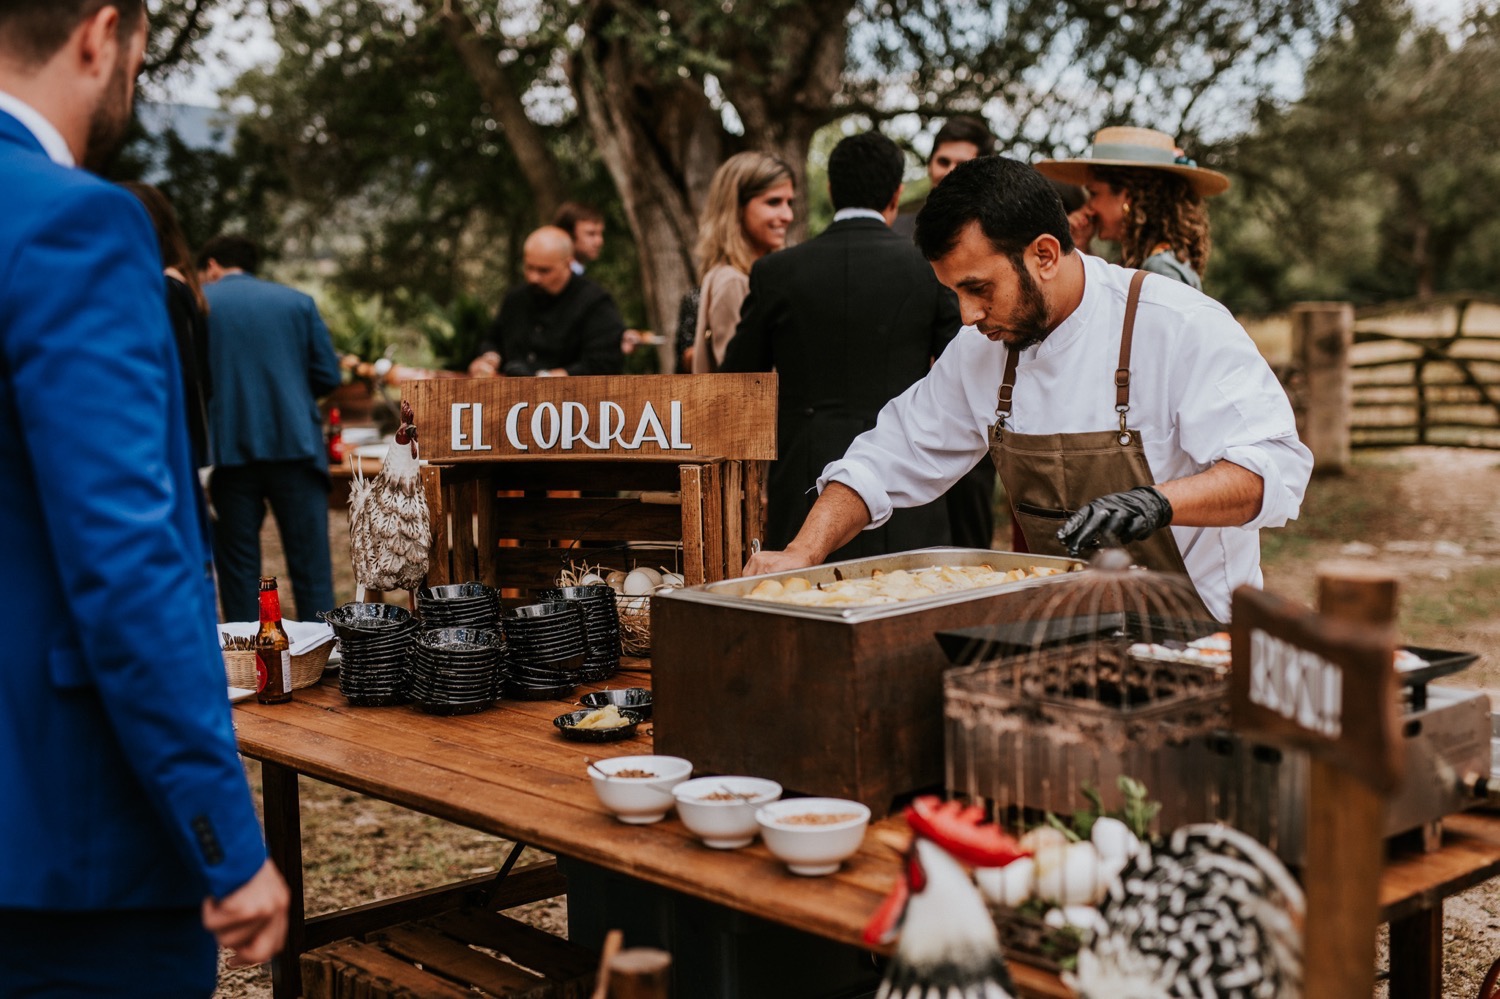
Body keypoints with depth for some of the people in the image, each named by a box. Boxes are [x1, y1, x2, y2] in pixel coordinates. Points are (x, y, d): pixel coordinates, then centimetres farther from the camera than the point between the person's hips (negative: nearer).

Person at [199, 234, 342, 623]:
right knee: (311, 566, 2)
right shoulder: (298, 302, 9)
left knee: (239, 568, 8)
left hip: (228, 449, -1)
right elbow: (328, 376, 5)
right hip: (295, 445, 1)